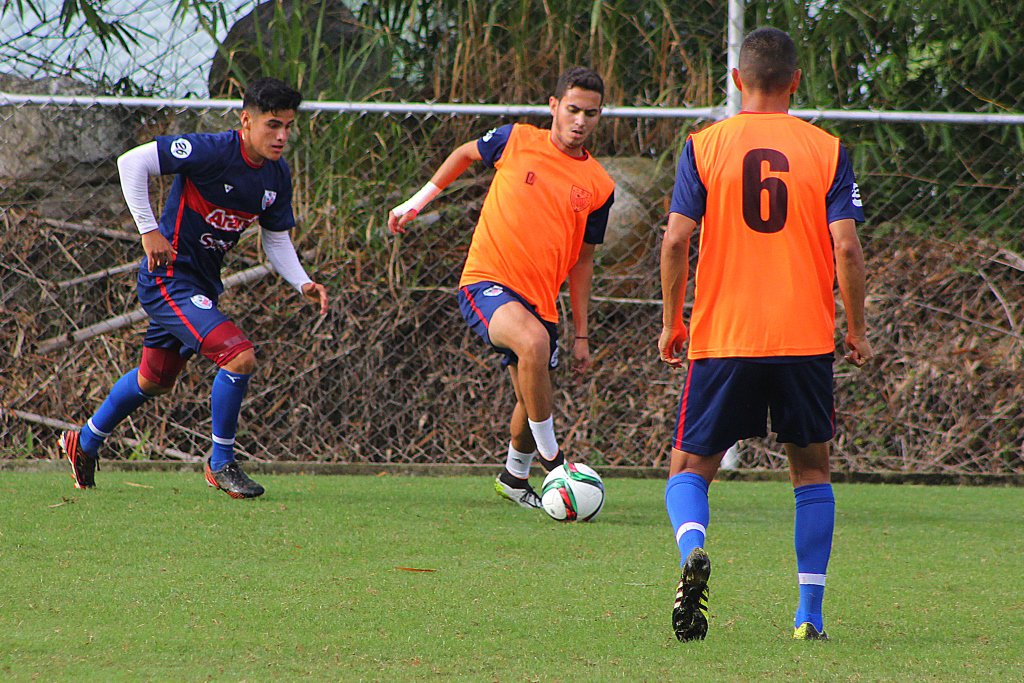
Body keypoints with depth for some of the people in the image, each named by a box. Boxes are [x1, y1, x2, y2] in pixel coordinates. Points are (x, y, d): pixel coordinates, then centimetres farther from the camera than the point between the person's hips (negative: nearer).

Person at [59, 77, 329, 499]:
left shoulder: (277, 176, 2)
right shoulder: (212, 151, -23)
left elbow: (276, 241, 12)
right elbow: (132, 162, -22)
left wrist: (303, 284, -6)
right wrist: (149, 231, -22)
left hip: (203, 285, 9)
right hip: (171, 278, -9)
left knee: (155, 381, 24)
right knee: (240, 357, -22)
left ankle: (85, 443, 47)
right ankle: (221, 464, -4)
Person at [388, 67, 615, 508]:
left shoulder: (599, 186, 6)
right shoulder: (517, 141, -1)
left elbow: (582, 260, 14)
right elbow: (465, 154, 20)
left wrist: (581, 335, 14)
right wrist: (417, 202, 20)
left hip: (541, 301, 4)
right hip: (487, 282, -4)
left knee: (531, 403, 9)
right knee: (533, 341, -34)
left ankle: (514, 477, 41)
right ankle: (551, 458, -21)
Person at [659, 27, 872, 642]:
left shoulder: (704, 146, 0)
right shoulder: (827, 151, 0)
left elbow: (676, 239, -6)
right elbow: (846, 247, -6)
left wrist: (672, 323, 6)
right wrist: (857, 330, 6)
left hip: (722, 339, 0)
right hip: (806, 339, 1)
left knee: (691, 467, 10)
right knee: (811, 469, 17)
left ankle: (693, 550, -23)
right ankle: (811, 615, 11)